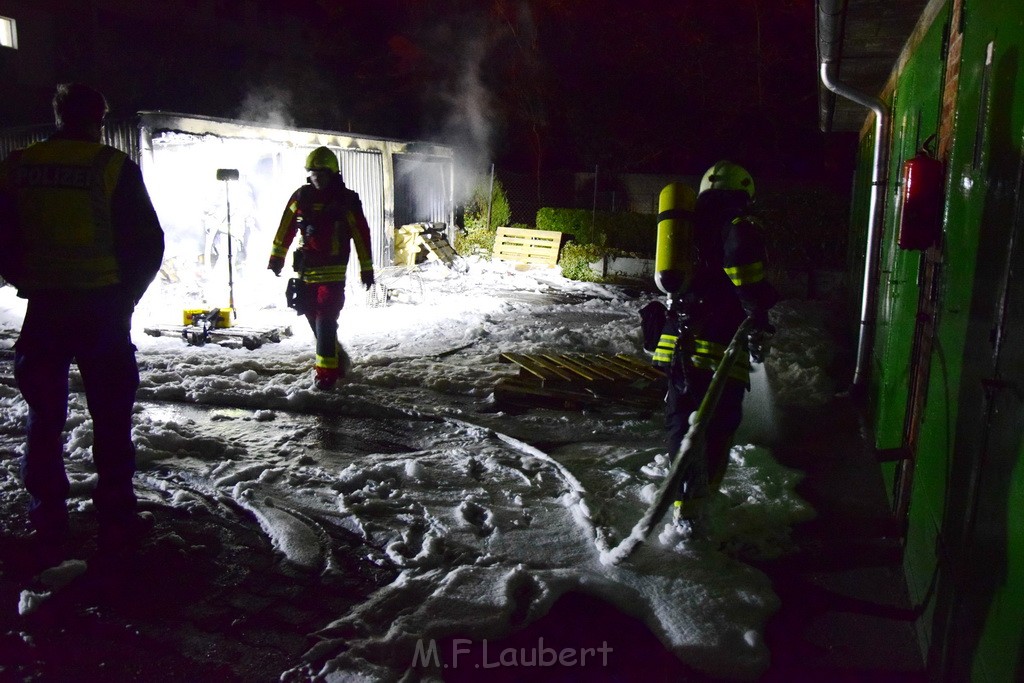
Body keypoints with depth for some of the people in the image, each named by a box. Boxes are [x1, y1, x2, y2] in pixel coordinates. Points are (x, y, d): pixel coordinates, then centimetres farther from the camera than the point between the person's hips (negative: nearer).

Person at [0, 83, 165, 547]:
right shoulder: (113, 167, -7)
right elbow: (147, 242, -6)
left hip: (42, 309, 3)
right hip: (102, 309, -3)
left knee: (45, 415, 14)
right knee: (110, 417, 5)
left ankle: (47, 517, 21)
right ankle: (115, 517, 8)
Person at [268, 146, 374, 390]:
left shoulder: (346, 199, -3)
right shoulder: (302, 196, 7)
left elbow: (361, 235, -1)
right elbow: (286, 228, 11)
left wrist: (367, 268, -2)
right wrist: (276, 257, 8)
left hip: (333, 270, -5)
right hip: (306, 269, 5)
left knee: (326, 318, -11)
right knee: (313, 315, 11)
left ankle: (327, 370, -7)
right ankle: (337, 358, 28)